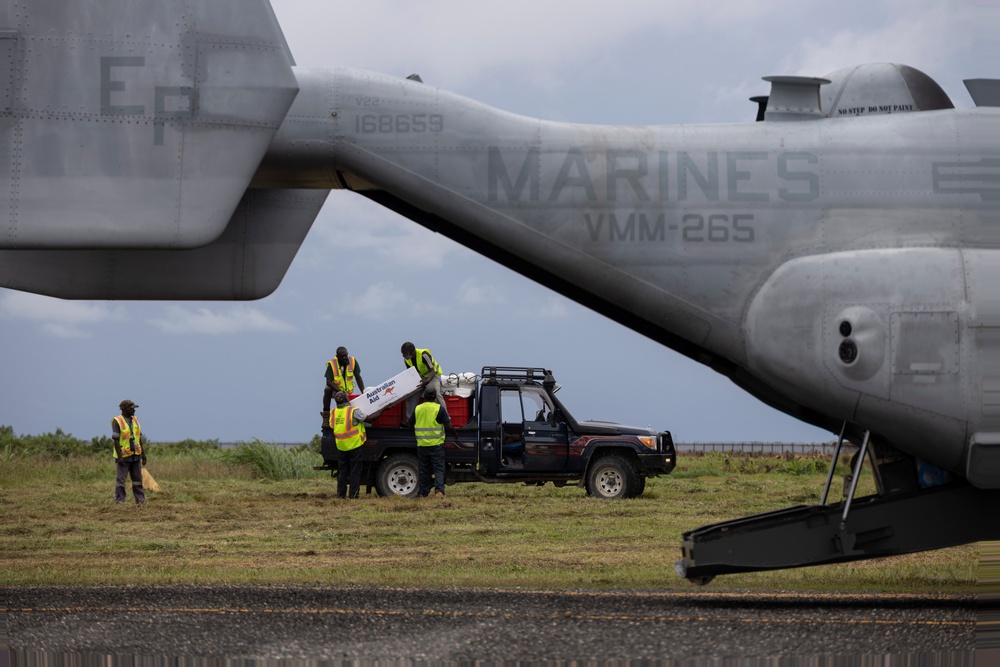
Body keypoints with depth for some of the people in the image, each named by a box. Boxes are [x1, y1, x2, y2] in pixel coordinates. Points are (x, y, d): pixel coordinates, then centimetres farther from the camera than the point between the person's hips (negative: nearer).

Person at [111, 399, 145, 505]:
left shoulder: (135, 420, 10)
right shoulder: (117, 421, -11)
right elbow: (115, 440, -14)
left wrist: (143, 453, 12)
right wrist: (119, 456, -19)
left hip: (135, 456, 7)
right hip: (124, 456, -7)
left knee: (138, 478, 9)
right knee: (120, 480, -3)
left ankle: (140, 500, 15)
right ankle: (119, 502, 1)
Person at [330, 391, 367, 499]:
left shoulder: (333, 413, 0)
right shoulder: (353, 411, -15)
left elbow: (331, 426, 5)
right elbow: (363, 417, -2)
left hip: (340, 446, 4)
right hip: (354, 445, -4)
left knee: (342, 471, 12)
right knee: (354, 471, 3)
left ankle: (341, 494, 11)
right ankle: (353, 494, 0)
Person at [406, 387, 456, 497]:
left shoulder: (417, 409, 4)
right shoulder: (439, 409, -6)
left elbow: (409, 424, 14)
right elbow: (449, 426, -7)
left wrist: (406, 422, 38)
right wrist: (454, 435, 11)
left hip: (422, 444, 3)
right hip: (437, 443, -3)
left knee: (423, 470, 10)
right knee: (439, 469, -1)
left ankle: (423, 493, 12)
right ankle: (439, 490, -15)